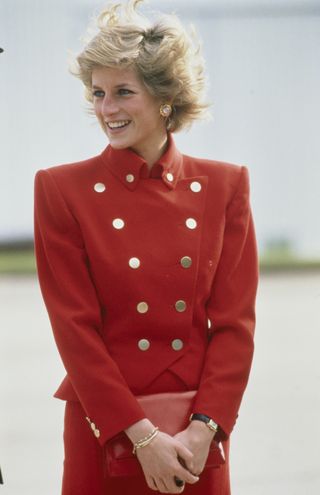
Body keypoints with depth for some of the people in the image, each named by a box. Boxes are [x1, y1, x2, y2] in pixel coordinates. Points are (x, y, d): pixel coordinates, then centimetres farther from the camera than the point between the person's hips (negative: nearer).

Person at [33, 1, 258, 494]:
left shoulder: (223, 186, 2)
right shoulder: (62, 189, -3)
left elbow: (235, 323, -1)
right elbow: (75, 329, -8)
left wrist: (202, 429, -12)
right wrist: (142, 434, -15)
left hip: (198, 438, 2)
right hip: (105, 430, -2)